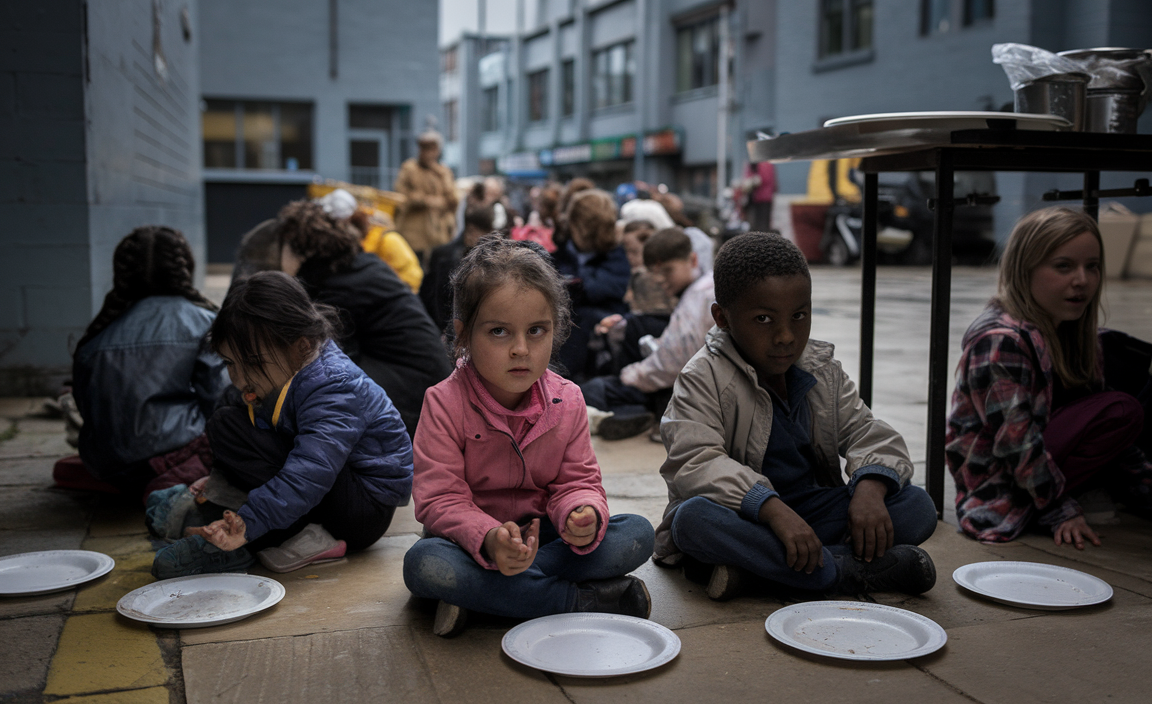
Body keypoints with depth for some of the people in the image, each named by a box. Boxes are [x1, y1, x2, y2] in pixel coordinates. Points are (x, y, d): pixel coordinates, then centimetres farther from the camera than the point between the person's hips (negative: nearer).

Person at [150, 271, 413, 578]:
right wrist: (223, 477, 13)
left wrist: (248, 522, -49)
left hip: (368, 504, -10)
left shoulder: (332, 389, -26)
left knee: (228, 426, -21)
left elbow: (307, 475, -40)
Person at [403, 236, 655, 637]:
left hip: (541, 535, 4)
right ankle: (582, 599, -29)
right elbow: (440, 500, -20)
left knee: (638, 534, -18)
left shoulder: (566, 401, -5)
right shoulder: (444, 403, -16)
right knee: (423, 564, -37)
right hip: (470, 540, -3)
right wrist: (490, 540, -40)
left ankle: (476, 593, -24)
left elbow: (578, 481, -3)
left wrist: (584, 516, -29)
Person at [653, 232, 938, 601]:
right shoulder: (704, 378, -12)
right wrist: (773, 509, -39)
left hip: (811, 508, 5)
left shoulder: (822, 372, 6)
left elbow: (867, 433, 4)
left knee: (918, 506, -14)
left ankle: (753, 563, -28)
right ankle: (846, 570, -31)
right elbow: (696, 463, -25)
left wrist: (871, 487, -21)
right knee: (694, 518, -37)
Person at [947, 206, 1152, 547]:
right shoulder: (1000, 341, -22)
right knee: (1123, 412, -21)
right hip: (997, 481, -10)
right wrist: (1061, 512, -19)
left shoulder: (1071, 331, 7)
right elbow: (1017, 443, -24)